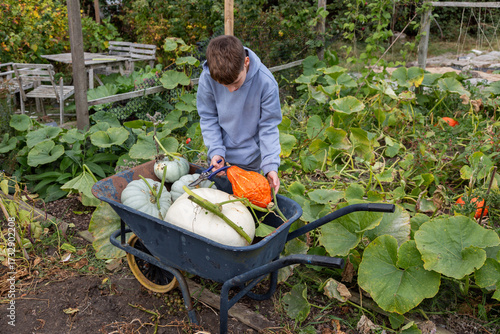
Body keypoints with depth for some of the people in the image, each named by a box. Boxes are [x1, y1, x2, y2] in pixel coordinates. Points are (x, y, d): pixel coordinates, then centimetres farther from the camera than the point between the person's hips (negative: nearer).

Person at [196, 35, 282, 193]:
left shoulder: (266, 82, -26)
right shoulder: (207, 79, -22)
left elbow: (268, 126, -17)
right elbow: (208, 118, -8)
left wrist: (271, 165, -24)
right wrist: (216, 151, -18)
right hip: (221, 150, 2)